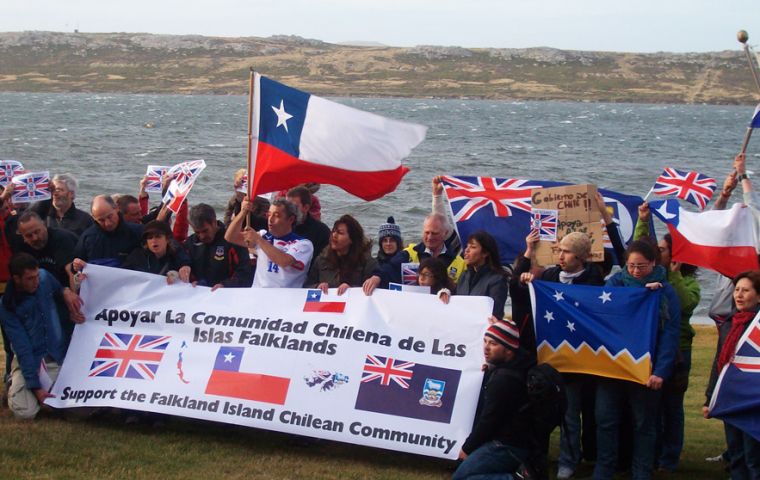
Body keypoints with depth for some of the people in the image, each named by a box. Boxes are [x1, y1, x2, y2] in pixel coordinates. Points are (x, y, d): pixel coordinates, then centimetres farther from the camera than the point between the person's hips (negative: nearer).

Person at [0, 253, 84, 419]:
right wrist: (35, 386, -21)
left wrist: (66, 291, -8)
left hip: (61, 357, 3)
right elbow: (22, 349, -17)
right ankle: (15, 382, 14)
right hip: (30, 360, -3)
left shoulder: (44, 277, -6)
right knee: (26, 412, -21)